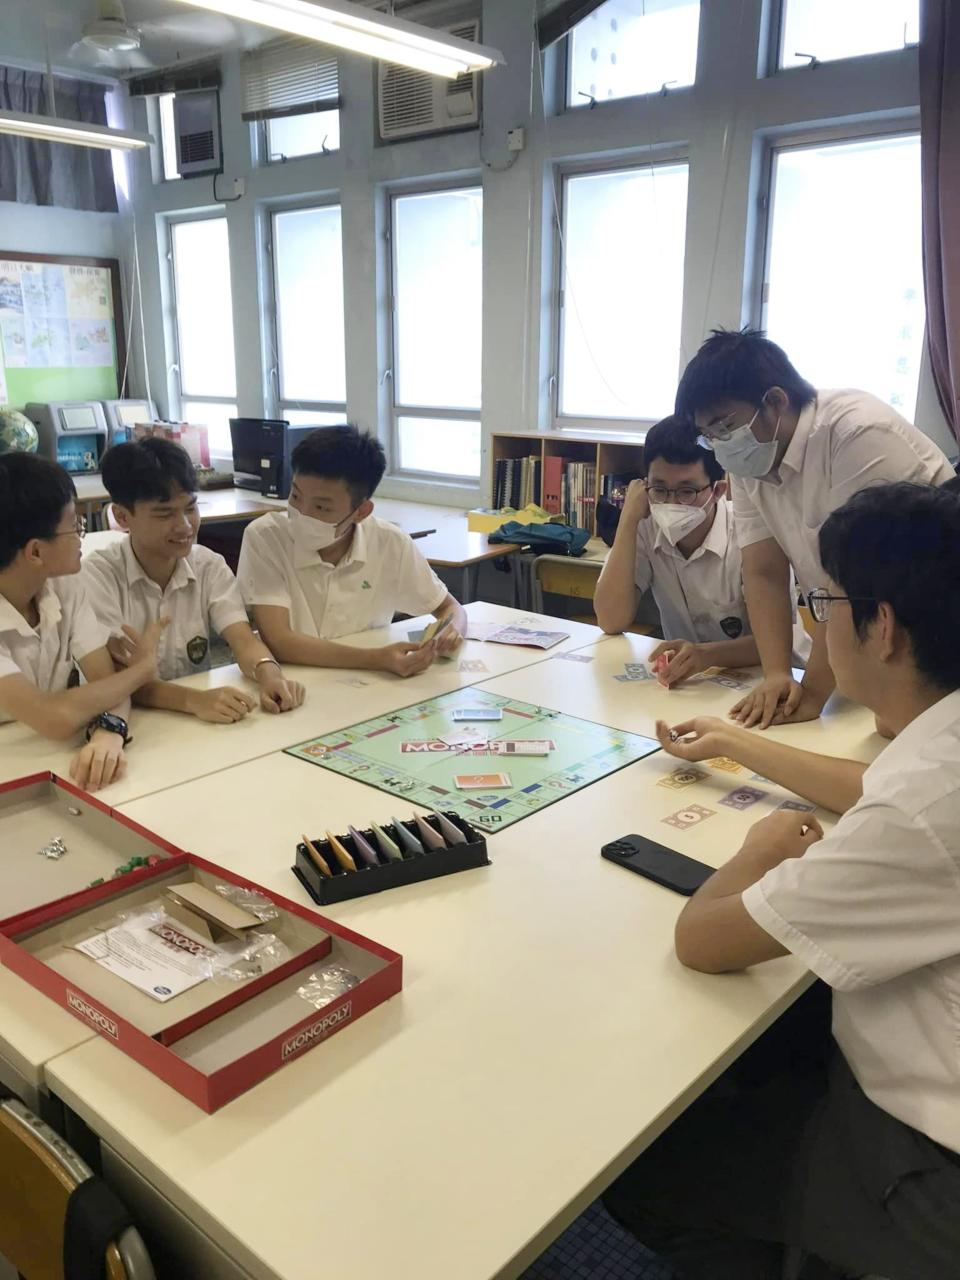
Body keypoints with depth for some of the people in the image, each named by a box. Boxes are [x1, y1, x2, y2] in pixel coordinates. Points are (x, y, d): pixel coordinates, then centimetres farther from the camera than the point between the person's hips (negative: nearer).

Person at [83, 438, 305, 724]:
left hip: (203, 720, 4)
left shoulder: (210, 566, 1)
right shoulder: (99, 574, -10)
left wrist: (270, 676, -33)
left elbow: (244, 640, -10)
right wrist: (194, 699, -37)